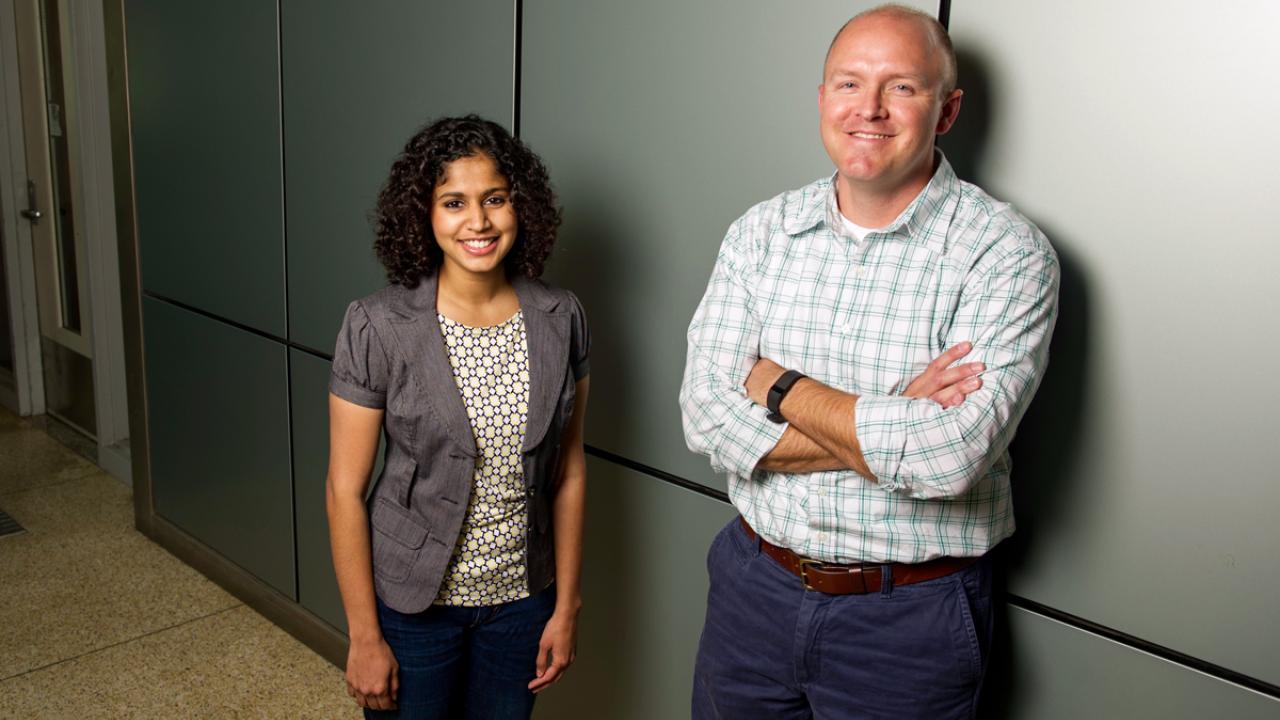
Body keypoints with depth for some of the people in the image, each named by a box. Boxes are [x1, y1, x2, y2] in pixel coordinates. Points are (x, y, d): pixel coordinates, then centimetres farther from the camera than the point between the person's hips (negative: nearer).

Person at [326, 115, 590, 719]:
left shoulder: (561, 320, -8)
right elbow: (345, 489, -11)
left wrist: (566, 606, 2)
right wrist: (364, 637, -8)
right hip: (413, 602, -2)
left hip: (522, 600, 3)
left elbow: (568, 471, 0)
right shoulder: (377, 327, -17)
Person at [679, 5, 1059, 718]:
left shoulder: (1007, 252, -14)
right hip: (753, 585, 4)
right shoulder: (761, 231, -2)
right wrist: (891, 427, -20)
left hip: (909, 620, -3)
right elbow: (708, 416, -11)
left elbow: (950, 455, -26)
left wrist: (775, 383, -15)